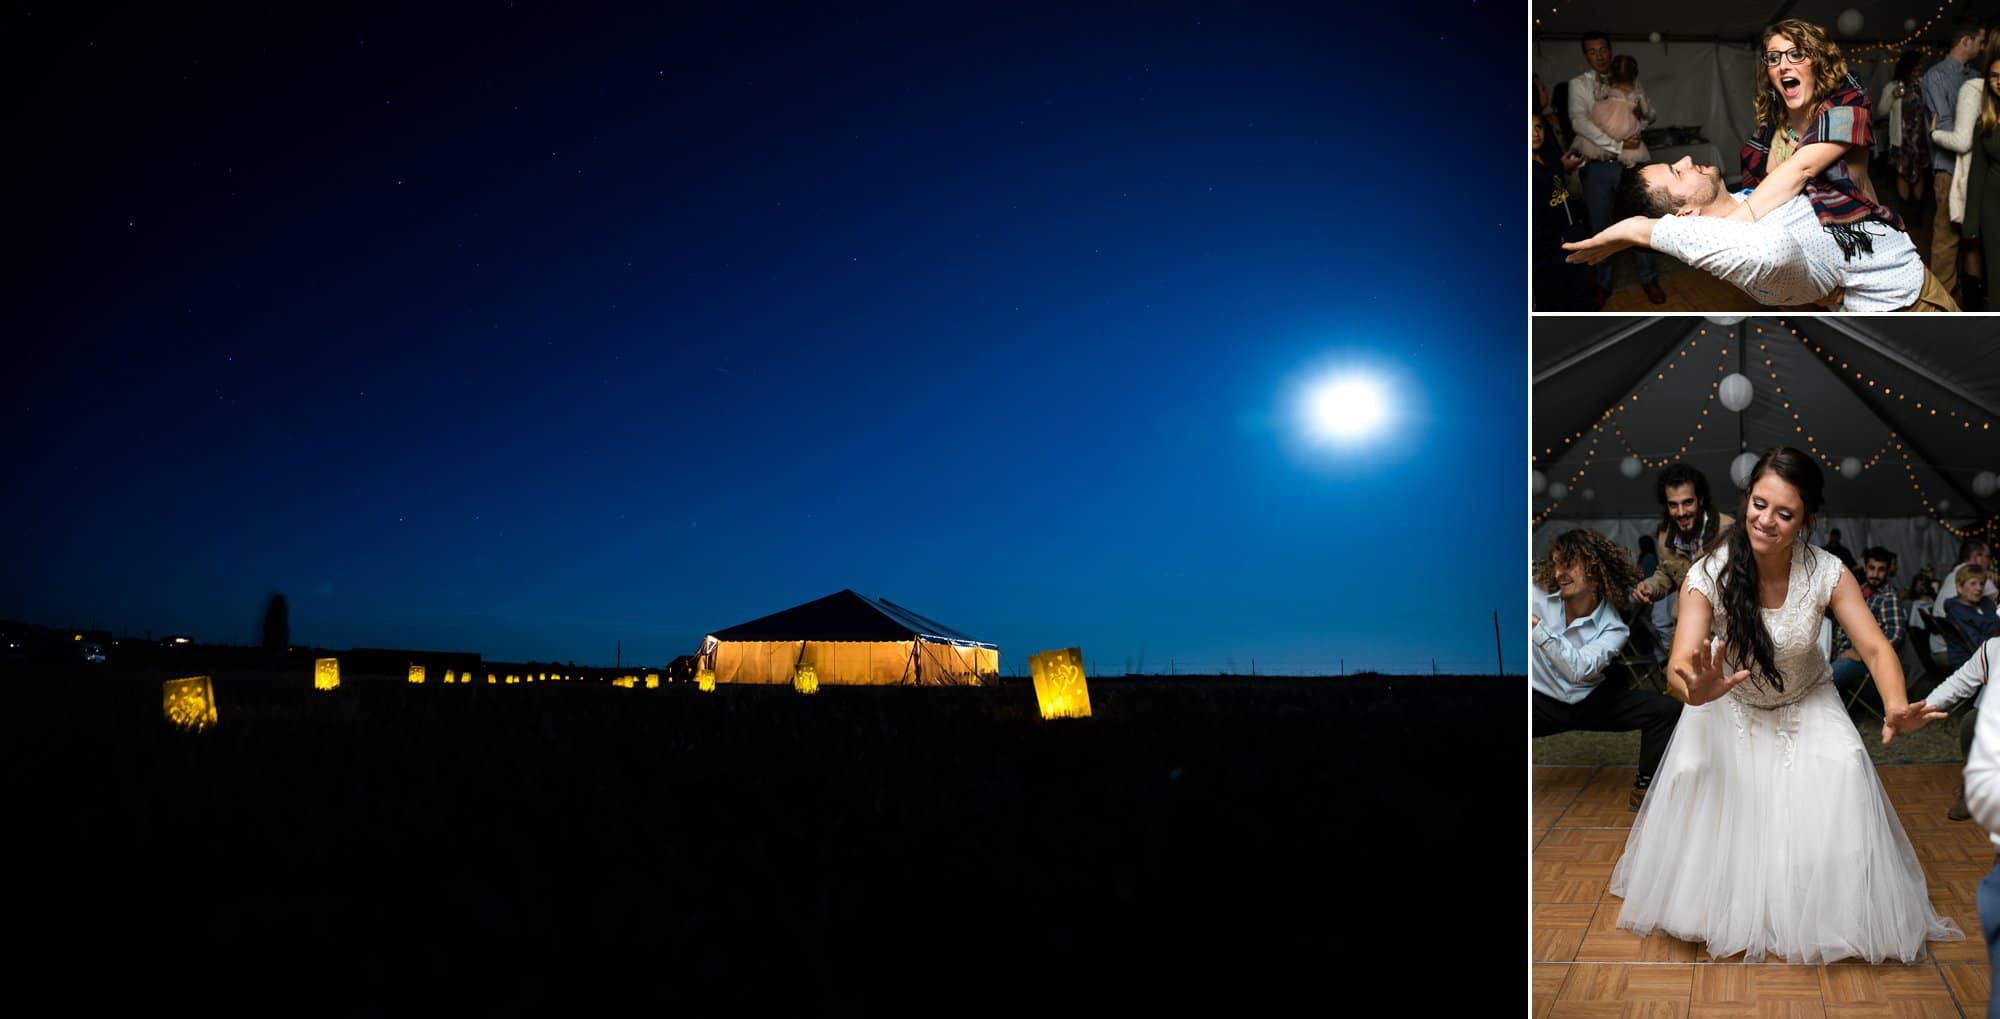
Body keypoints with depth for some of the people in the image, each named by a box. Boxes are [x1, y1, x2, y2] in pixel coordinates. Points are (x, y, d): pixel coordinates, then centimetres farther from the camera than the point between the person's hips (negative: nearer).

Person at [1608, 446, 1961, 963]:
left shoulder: (1827, 574, -23)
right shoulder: (1709, 573, -28)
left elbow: (1875, 648, -24)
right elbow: (1681, 662, -34)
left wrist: (1897, 707, -46)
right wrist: (1695, 688, -60)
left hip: (1806, 705, 1)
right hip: (1730, 706, -1)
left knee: (1842, 771, -21)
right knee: (1697, 774, -19)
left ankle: (1828, 911, 2)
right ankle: (1716, 904, 9)